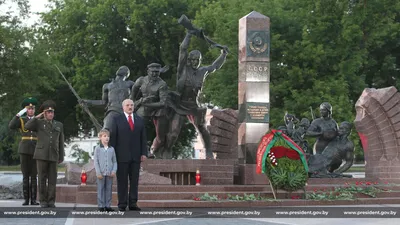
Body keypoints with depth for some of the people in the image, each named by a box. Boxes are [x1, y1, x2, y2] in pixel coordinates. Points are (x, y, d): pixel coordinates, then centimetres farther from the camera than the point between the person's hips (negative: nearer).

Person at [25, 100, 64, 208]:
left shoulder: (59, 125, 11)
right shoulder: (39, 123, 4)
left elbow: (60, 142, 11)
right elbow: (27, 127, -17)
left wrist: (61, 157, 7)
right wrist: (38, 117, -13)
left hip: (53, 156, 2)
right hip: (41, 154, -2)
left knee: (52, 179, 0)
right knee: (42, 178, -2)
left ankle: (51, 201, 6)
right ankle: (43, 201, 5)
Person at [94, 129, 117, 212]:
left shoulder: (111, 149, 8)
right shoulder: (98, 149, 0)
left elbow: (115, 161, 10)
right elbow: (96, 162, -2)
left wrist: (114, 171, -4)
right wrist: (98, 173, -10)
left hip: (110, 174, 3)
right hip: (101, 173, -3)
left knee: (109, 189, 5)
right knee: (101, 189, 0)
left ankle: (108, 205, 11)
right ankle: (101, 206, 6)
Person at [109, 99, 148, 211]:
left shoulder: (140, 120, 11)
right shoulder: (117, 120, 1)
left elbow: (143, 138, 10)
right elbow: (113, 138, -1)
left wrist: (144, 153, 1)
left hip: (136, 155, 3)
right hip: (122, 155, -3)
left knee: (134, 180, 4)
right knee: (122, 181, 0)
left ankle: (133, 204, 8)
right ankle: (122, 204, 3)